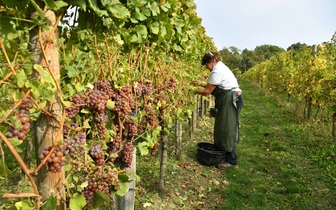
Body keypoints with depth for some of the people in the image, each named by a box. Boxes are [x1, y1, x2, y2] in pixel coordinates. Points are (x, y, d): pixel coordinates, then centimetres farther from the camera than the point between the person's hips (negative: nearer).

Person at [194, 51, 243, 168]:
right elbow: (211, 86, 17)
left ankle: (231, 160, 2)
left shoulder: (216, 71, -16)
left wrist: (195, 91, -2)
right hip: (229, 100, 11)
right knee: (222, 128, 15)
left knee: (228, 130, -6)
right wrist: (200, 85, 10)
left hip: (230, 100, -11)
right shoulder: (221, 67, 17)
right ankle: (222, 153, 27)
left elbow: (207, 91, -14)